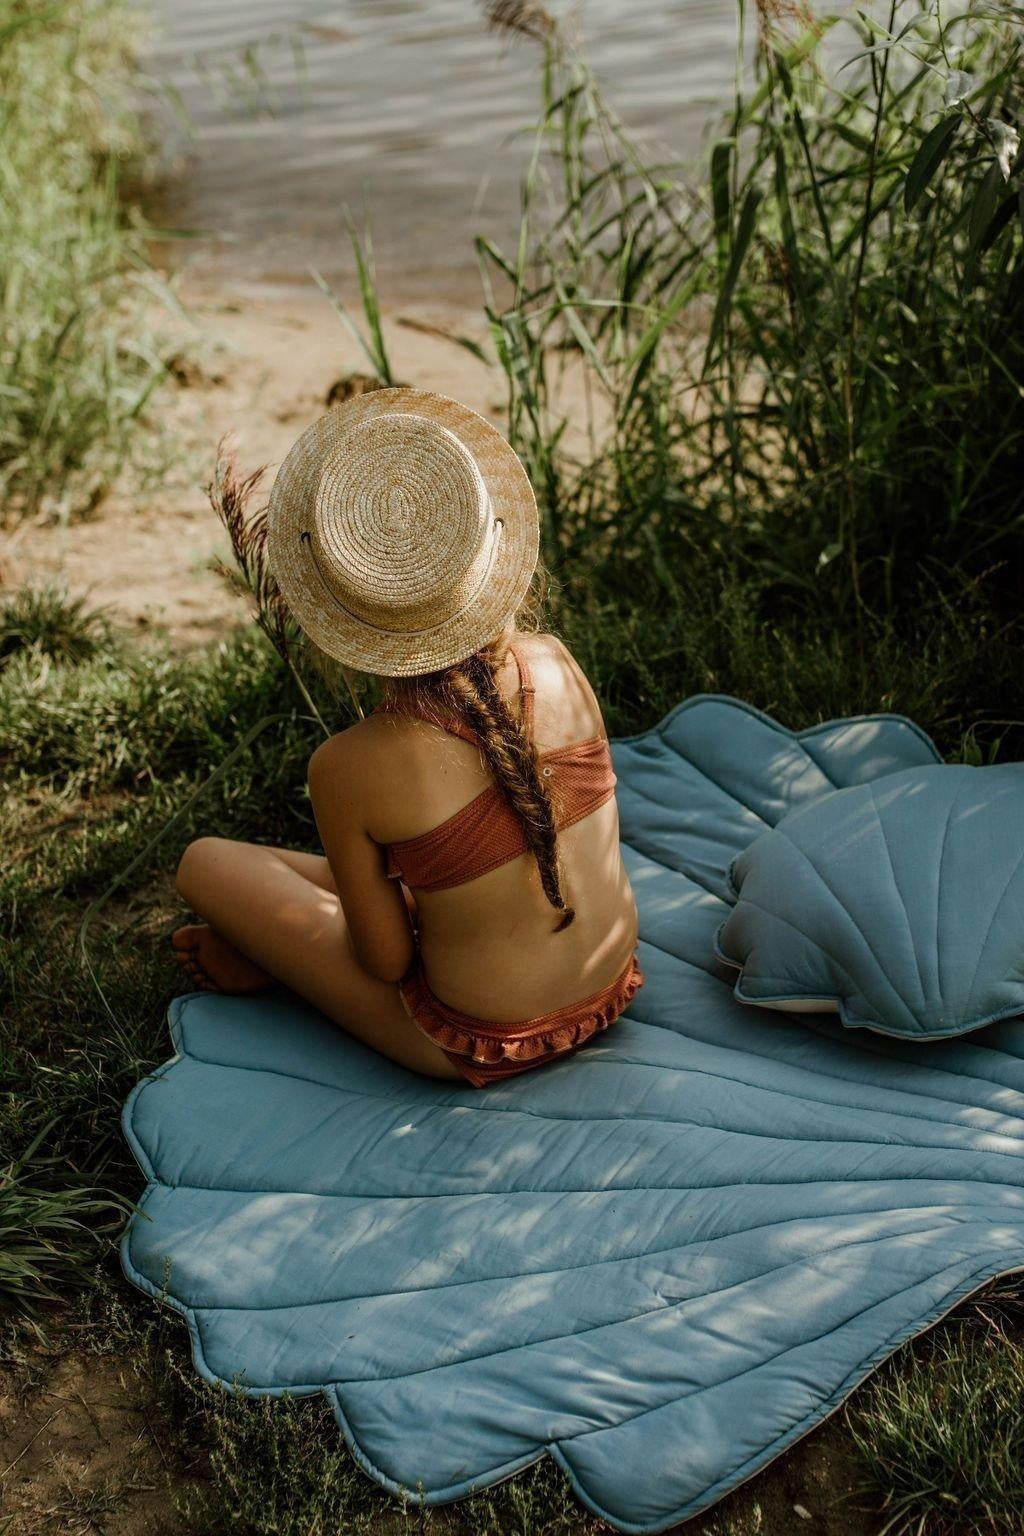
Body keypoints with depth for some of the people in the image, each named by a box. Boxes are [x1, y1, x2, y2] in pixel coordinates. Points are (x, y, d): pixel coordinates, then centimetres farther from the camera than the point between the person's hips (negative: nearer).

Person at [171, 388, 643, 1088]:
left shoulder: (350, 767, -26)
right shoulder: (555, 663, -13)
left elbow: (386, 960, -15)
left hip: (483, 1047, -5)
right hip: (613, 996, 5)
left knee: (207, 862, 8)